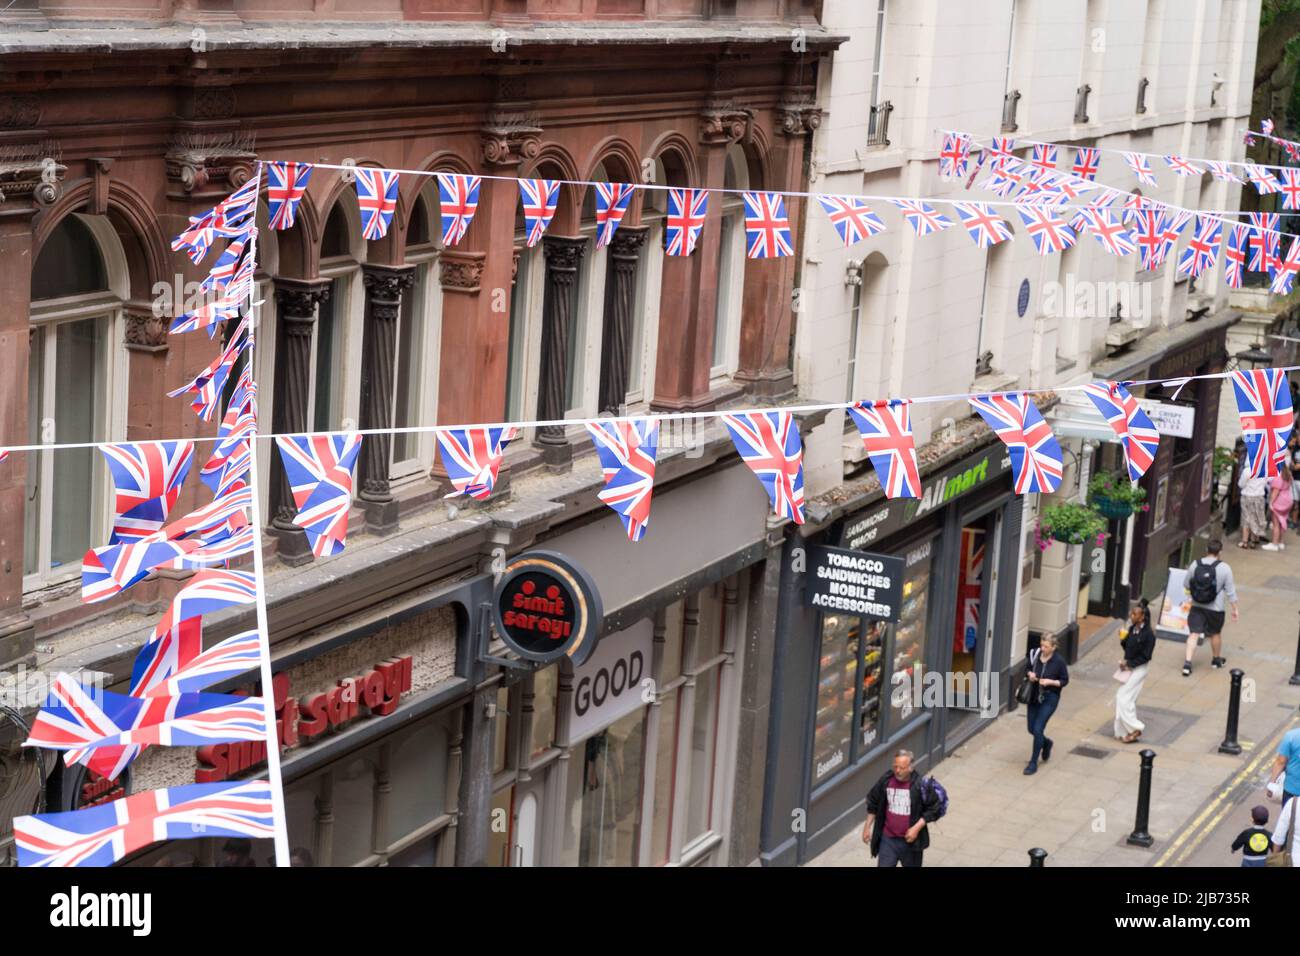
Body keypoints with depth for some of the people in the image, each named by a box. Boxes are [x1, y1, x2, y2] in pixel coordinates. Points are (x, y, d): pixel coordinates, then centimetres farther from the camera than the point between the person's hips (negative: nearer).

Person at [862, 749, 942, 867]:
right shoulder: (885, 781, -7)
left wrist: (917, 828, -17)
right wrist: (867, 827, 9)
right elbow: (872, 805, 9)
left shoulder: (920, 785, -16)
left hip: (910, 841, -2)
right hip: (888, 839, 2)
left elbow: (933, 810, -9)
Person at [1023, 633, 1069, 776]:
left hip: (1050, 698, -5)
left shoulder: (1058, 662, -14)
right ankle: (1046, 743, 46)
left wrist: (1050, 682, -20)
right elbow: (1027, 673, 10)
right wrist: (1029, 677, -12)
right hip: (1034, 696, 5)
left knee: (1038, 729, -11)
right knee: (1032, 729, 11)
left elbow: (1065, 680, -5)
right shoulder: (1035, 656, -5)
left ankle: (1033, 763, 2)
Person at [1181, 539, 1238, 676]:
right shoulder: (1224, 568, -13)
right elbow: (1230, 591, -8)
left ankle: (1187, 662, -10)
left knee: (1194, 634, 3)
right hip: (1215, 608, -1)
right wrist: (1235, 609, 3)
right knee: (1216, 634, 20)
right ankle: (1216, 659, 39)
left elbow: (1186, 584, 7)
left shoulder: (1195, 564, -6)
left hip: (1196, 607, 1)